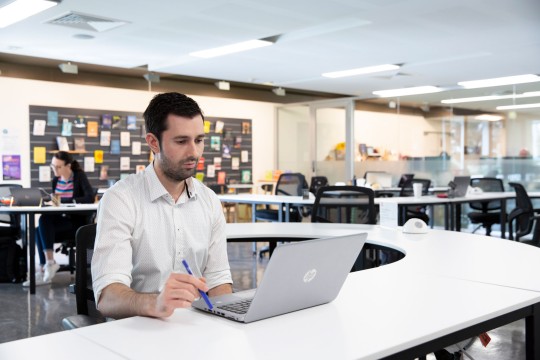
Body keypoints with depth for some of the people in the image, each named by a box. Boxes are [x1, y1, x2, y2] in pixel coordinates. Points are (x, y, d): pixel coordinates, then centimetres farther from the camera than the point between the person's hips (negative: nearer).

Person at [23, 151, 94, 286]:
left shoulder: (79, 176, -8)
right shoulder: (56, 180, 11)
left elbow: (90, 198, -22)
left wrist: (63, 200, -24)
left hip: (76, 220, -6)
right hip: (61, 219, 6)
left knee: (44, 220, -27)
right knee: (39, 230, -23)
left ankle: (50, 262, -20)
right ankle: (43, 271, -21)